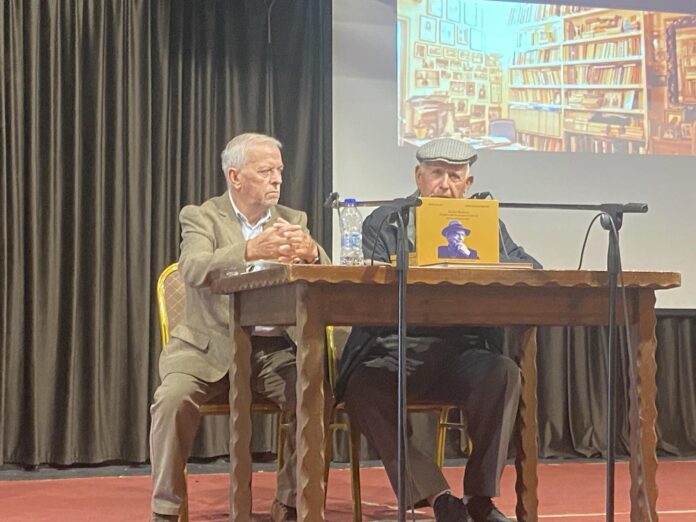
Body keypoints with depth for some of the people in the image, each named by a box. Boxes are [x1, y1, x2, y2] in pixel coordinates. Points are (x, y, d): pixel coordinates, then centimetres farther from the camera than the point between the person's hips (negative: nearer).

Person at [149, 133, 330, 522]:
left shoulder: (294, 221, 13)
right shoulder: (201, 217, 3)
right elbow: (193, 270, -19)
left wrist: (312, 253, -24)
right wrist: (249, 251, -37)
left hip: (277, 349, 2)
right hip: (211, 347, -2)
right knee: (173, 399, -28)